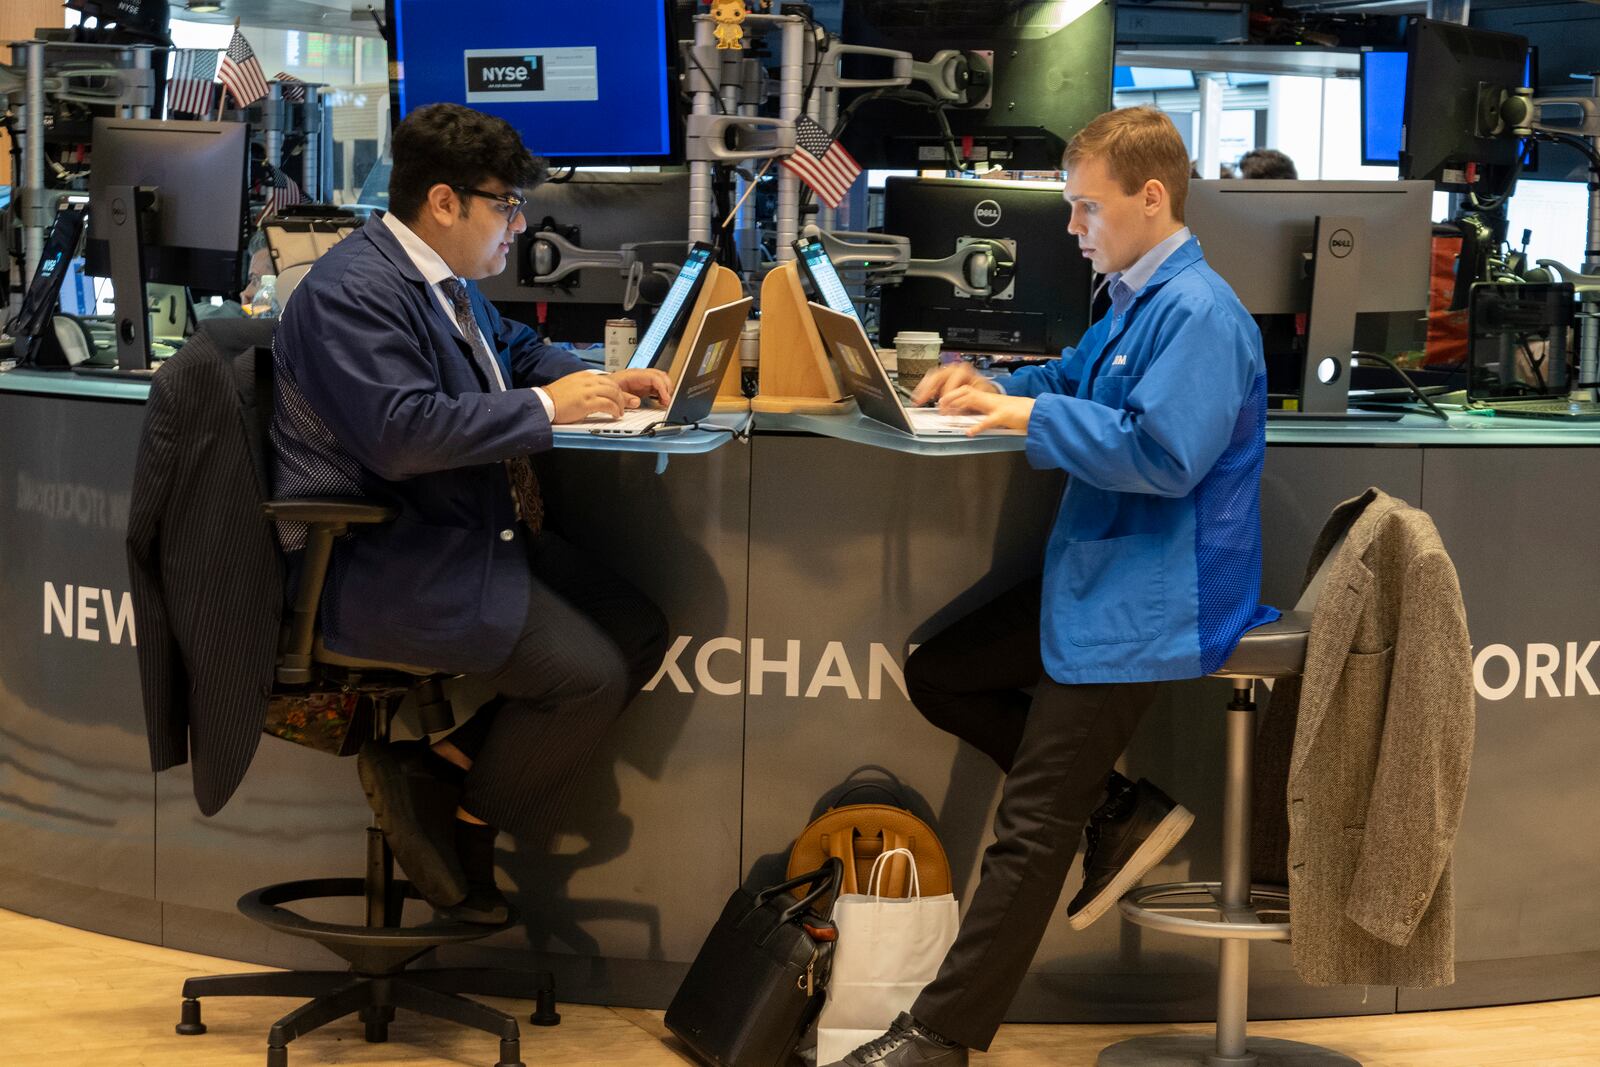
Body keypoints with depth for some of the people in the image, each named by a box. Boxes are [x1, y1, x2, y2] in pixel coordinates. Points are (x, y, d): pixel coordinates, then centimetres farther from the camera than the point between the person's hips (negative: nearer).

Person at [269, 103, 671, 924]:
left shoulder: (442, 279, 14)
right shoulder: (352, 292, -18)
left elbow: (513, 346, 32)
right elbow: (402, 433, -30)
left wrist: (598, 381, 12)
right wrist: (545, 407, -21)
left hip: (463, 538, 11)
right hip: (382, 568, -11)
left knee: (641, 633, 1)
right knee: (586, 673, -21)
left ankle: (444, 764, 4)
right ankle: (466, 824, 3)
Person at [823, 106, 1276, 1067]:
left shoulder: (1198, 313, -19)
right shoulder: (1139, 301, 14)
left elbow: (1162, 456, -28)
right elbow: (1072, 379, 28)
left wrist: (1032, 416, -21)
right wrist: (991, 385, 8)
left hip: (1148, 604, -11)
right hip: (1097, 581, 11)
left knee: (1034, 826, -8)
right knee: (937, 676, 15)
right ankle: (1122, 812, 11)